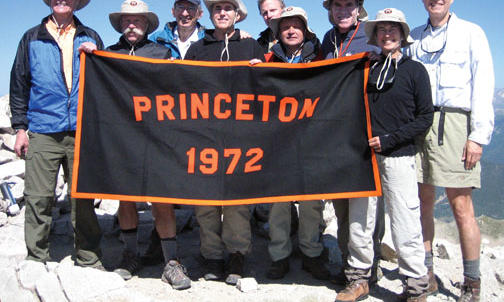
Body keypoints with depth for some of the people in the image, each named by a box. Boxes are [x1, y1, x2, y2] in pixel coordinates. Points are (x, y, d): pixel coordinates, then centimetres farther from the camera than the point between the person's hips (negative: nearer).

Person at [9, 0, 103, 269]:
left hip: (83, 133, 0)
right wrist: (20, 127, 6)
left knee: (83, 200, 4)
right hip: (42, 133, 0)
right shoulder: (32, 39, 13)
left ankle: (89, 261, 14)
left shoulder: (91, 38, 13)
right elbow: (19, 84, 13)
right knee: (38, 199, -1)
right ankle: (36, 261, 12)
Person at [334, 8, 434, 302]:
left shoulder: (415, 70, 3)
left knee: (405, 226, -4)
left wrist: (389, 139, -10)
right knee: (358, 221, 6)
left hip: (399, 156, -4)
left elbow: (425, 117, -2)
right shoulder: (369, 68, 14)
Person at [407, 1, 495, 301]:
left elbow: (483, 84, 1)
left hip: (453, 123, -3)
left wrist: (478, 135, -8)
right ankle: (426, 275, 17)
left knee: (461, 206, -5)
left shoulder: (470, 32, 9)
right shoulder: (414, 37, 19)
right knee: (423, 202, 6)